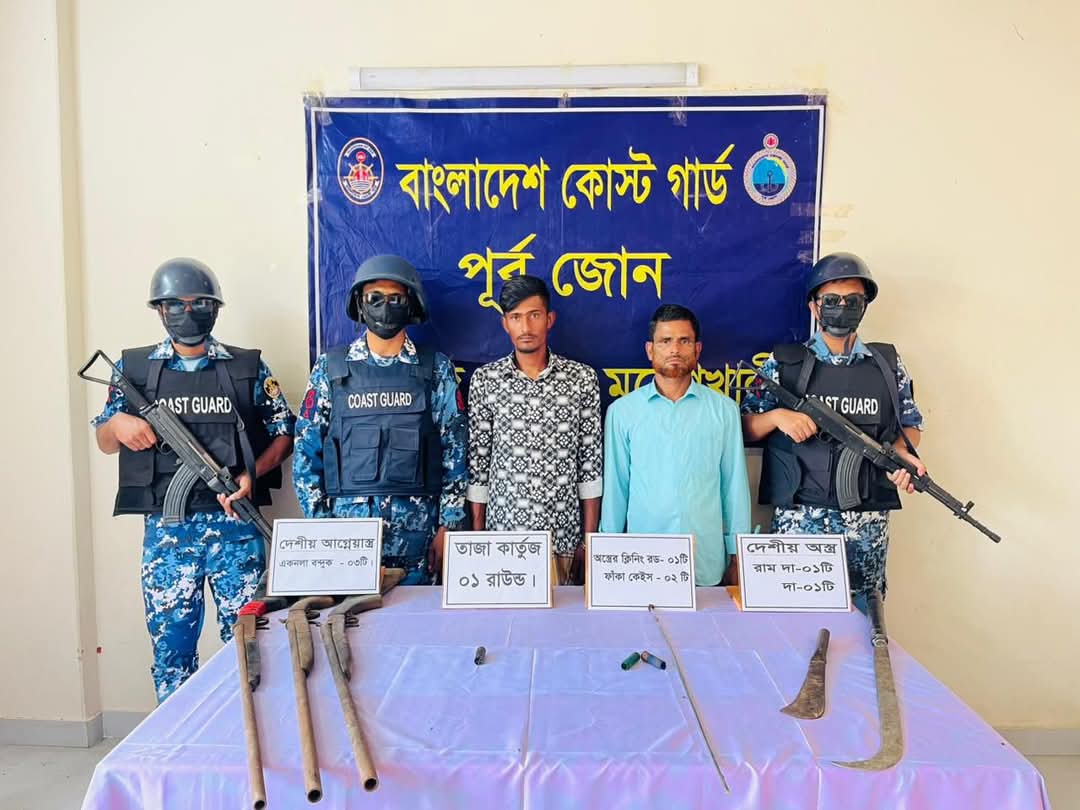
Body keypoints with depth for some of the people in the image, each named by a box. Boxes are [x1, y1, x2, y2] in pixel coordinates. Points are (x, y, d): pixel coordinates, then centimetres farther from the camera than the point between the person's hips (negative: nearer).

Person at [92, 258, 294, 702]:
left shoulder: (248, 367, 3)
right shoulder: (134, 367, 6)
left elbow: (285, 433, 5)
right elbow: (104, 441, 13)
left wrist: (252, 473, -12)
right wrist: (118, 424, -11)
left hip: (235, 524, -1)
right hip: (166, 529, 1)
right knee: (170, 641, 10)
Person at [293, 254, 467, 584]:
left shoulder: (436, 369, 2)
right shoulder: (330, 368, 3)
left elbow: (454, 451, 2)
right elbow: (307, 449, 4)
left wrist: (448, 525, -2)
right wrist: (320, 525, -1)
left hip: (416, 528, 0)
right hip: (347, 523, 0)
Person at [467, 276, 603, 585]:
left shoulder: (582, 378, -1)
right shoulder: (484, 379, 0)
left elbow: (591, 461, 1)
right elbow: (477, 460, 3)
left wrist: (590, 537, -1)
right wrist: (477, 536, 2)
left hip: (564, 535, 0)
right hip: (502, 530, 0)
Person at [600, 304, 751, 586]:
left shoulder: (723, 409, 2)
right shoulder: (622, 411, 0)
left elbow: (735, 485, 5)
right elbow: (615, 486, 4)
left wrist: (738, 555, 5)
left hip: (707, 562, 1)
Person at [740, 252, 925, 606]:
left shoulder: (888, 364, 7)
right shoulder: (784, 362, 0)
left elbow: (911, 424, 15)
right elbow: (745, 427, 2)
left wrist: (901, 452, -6)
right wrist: (777, 416, -17)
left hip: (868, 523, 2)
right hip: (800, 520, -2)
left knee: (863, 611, 13)